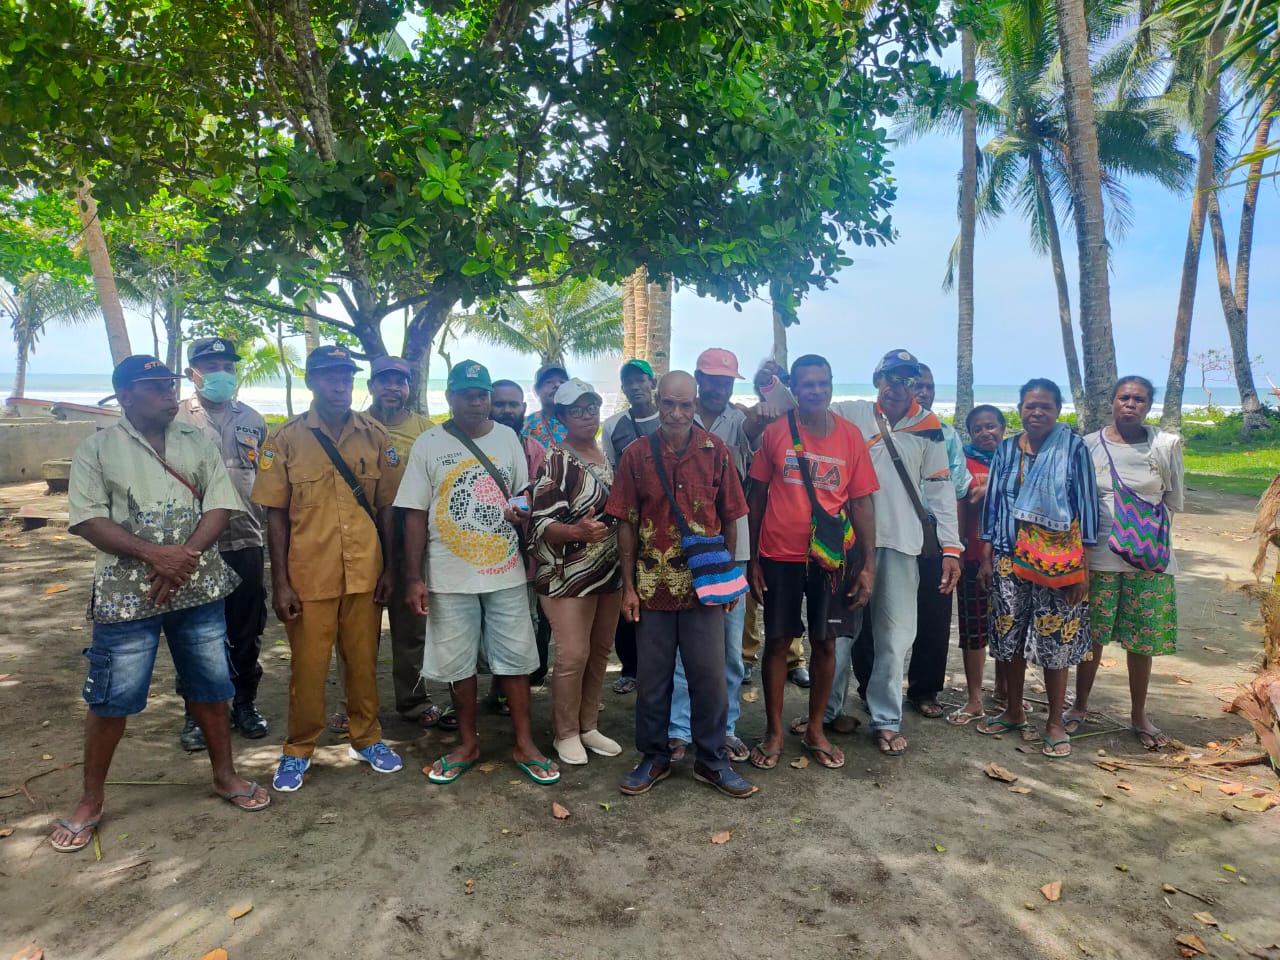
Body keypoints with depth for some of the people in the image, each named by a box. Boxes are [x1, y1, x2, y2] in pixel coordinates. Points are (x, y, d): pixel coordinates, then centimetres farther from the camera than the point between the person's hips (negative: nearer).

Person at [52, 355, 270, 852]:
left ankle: (225, 774, 27)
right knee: (110, 698, 6)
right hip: (126, 594, -2)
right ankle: (90, 799, 25)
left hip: (199, 589, 2)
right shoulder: (97, 449, 1)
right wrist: (156, 554, -20)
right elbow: (89, 519, -8)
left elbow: (220, 505, -1)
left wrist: (184, 557, -16)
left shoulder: (198, 442, 6)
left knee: (211, 687, 10)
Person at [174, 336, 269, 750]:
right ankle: (196, 711, 21)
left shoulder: (252, 420, 11)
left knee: (247, 629, 10)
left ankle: (245, 702, 25)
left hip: (247, 543, 3)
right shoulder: (175, 419, 0)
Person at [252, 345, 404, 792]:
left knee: (363, 661, 13)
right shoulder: (285, 438, -3)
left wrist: (389, 568, 4)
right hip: (308, 575, -1)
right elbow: (276, 515, -2)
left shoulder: (375, 435, 2)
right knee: (308, 666, 9)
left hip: (364, 572, 2)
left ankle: (367, 738, 32)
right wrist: (280, 582, -5)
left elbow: (386, 507, 7)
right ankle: (298, 750, 28)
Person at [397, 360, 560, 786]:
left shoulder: (507, 438, 5)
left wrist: (522, 511, -11)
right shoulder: (428, 444, -2)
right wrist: (414, 578, -6)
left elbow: (524, 492, 14)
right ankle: (468, 742, 28)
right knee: (459, 662, 10)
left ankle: (525, 743, 20)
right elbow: (415, 514, -2)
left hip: (506, 572, 2)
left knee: (515, 657, 7)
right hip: (451, 576, -1)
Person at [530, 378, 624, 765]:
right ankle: (566, 733, 15)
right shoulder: (556, 461, -12)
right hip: (568, 575, -7)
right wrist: (576, 532, -35)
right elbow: (540, 522, -18)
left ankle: (589, 726, 28)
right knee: (573, 656, -4)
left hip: (610, 573, 7)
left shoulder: (608, 456, 11)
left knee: (600, 652, 13)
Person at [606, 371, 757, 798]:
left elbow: (729, 519, 5)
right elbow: (626, 524, 1)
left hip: (705, 586, 0)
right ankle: (654, 758, 29)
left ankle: (712, 760, 26)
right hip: (652, 587, 0)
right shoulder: (636, 455, -1)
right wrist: (628, 587, -2)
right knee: (651, 678, 12)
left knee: (709, 676, 7)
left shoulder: (716, 451, -1)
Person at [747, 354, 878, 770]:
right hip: (779, 556, -1)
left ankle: (815, 729, 28)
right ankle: (774, 731, 23)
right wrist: (752, 559, 1)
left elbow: (862, 502, 3)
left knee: (825, 642, 10)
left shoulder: (850, 436, 0)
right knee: (777, 641, 8)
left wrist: (869, 564, -2)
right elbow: (757, 497, 2)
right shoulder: (775, 432, -3)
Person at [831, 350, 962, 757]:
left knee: (895, 635, 7)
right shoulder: (848, 414, 2)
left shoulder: (928, 428, 6)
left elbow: (941, 490, 6)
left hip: (901, 544, 1)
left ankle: (886, 720, 21)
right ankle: (828, 710, 23)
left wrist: (951, 548, 2)